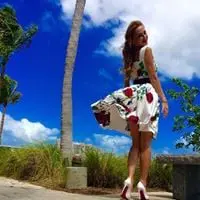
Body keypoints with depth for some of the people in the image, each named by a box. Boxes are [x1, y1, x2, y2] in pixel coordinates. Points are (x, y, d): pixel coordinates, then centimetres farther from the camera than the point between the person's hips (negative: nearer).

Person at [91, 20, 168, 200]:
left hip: (132, 95, 6)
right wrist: (163, 99, -9)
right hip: (147, 94, -5)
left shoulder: (129, 55, 20)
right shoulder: (147, 50, 1)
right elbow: (153, 77, -8)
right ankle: (143, 184, -8)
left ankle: (130, 179, -12)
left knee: (136, 143, 6)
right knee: (145, 144, -3)